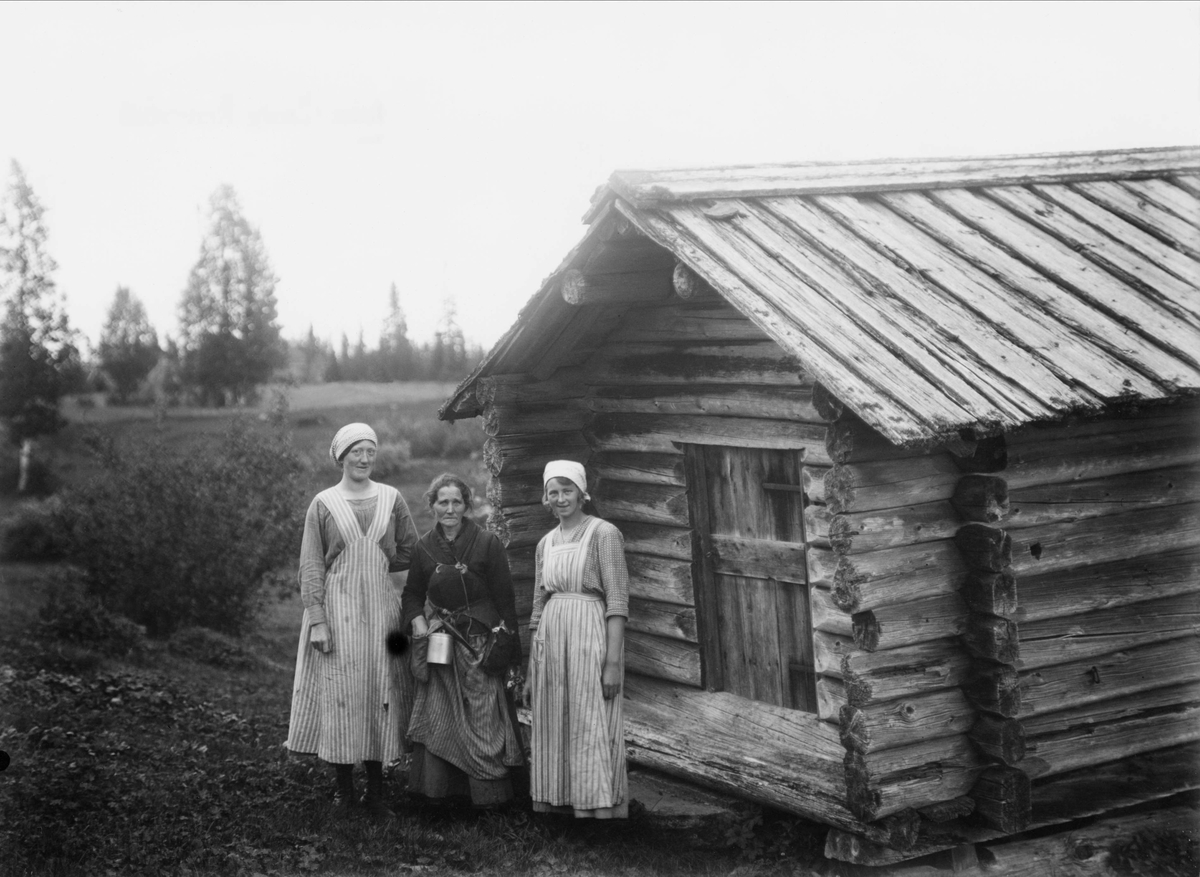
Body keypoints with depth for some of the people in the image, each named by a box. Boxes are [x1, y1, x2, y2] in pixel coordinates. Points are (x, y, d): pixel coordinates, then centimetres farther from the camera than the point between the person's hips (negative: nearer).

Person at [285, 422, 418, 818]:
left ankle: (376, 790, 11)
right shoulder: (323, 504, 0)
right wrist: (317, 619, -10)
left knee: (379, 693, 3)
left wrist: (371, 564, 5)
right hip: (337, 607, -2)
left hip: (380, 606, 2)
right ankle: (343, 789, 8)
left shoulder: (391, 499, 6)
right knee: (339, 694, -2)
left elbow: (410, 551, 14)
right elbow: (310, 566, -3)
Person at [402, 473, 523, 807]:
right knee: (437, 714, 3)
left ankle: (489, 792, 2)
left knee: (482, 716, -5)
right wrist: (421, 626, -4)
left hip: (479, 641, -3)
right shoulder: (424, 547, 5)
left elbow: (504, 598, -5)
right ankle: (437, 787, 13)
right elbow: (412, 594, 14)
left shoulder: (487, 543, -6)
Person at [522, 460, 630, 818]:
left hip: (590, 639, -6)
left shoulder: (603, 533, -4)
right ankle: (553, 806, 15)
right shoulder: (546, 543, 15)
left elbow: (618, 601, -10)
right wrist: (531, 671, 14)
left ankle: (601, 810, -3)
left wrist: (613, 661, -17)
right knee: (552, 735, 7)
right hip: (550, 643, 6)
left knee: (593, 734, -6)